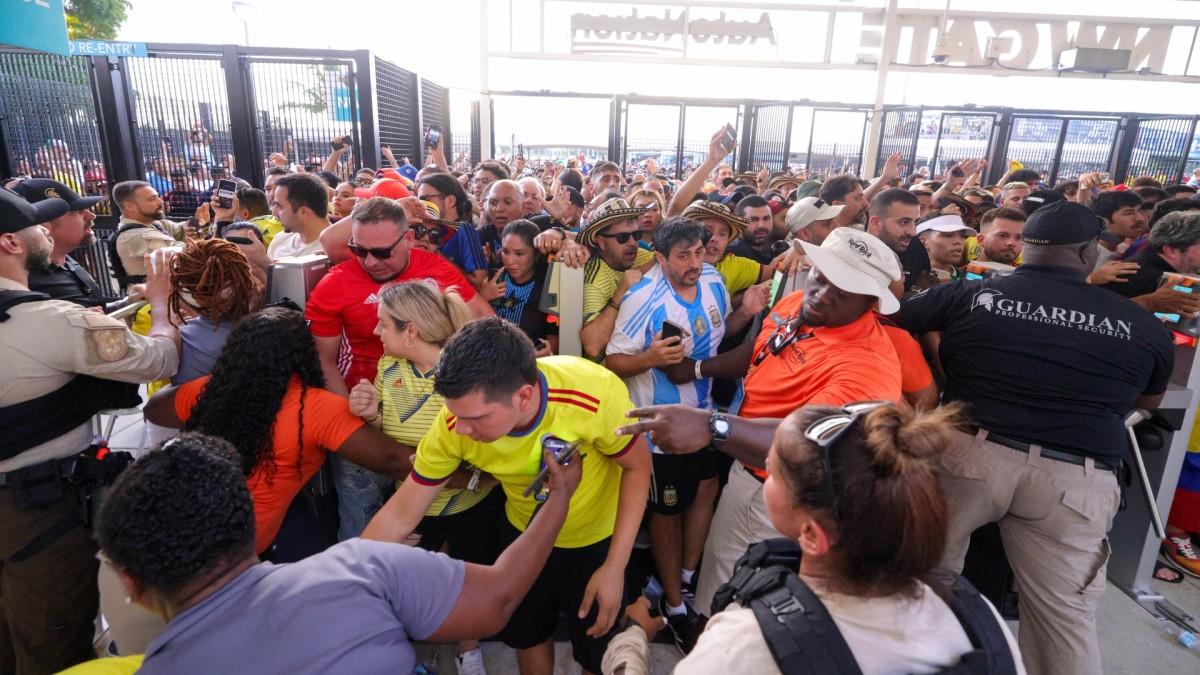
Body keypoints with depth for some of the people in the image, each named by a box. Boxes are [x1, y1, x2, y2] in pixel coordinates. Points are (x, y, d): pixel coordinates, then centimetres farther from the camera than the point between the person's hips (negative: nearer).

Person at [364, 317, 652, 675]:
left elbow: (638, 467, -19)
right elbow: (399, 516, -16)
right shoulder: (454, 425, -29)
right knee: (526, 637, 24)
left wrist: (615, 566, -21)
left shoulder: (596, 394, -38)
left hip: (597, 539, -2)